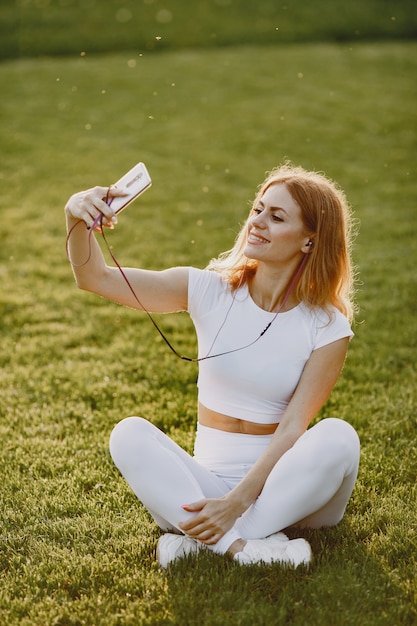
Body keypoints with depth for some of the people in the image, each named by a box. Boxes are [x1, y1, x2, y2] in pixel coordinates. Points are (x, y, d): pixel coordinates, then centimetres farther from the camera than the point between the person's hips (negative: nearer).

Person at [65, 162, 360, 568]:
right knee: (129, 435, -24)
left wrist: (236, 504, -26)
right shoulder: (211, 291, -1)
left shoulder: (327, 327, -6)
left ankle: (194, 539, -31)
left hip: (286, 487, -1)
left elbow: (293, 427, -14)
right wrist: (76, 218, -28)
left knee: (337, 436, -31)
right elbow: (96, 278, -8)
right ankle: (242, 546, -37)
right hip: (207, 480, 1)